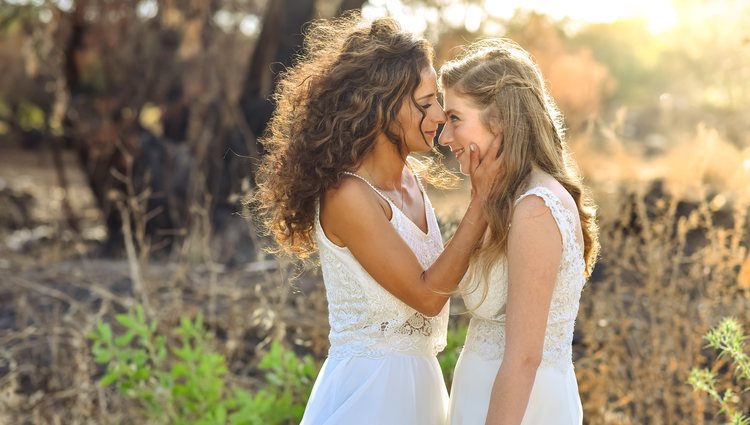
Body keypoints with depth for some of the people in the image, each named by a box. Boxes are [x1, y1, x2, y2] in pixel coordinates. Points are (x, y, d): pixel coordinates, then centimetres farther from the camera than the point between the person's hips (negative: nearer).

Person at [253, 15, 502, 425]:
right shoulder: (348, 195, -20)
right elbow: (427, 294, -18)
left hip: (417, 378, 8)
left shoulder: (409, 179, 4)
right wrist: (481, 201, -17)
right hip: (369, 386, -8)